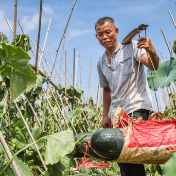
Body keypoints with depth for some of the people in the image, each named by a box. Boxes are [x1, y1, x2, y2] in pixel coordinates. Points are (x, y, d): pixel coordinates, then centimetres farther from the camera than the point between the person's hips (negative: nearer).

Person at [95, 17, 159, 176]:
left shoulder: (131, 46, -3)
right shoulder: (101, 63, 16)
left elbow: (153, 66, -18)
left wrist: (152, 52, -40)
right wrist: (105, 116, 19)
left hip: (137, 109, -7)